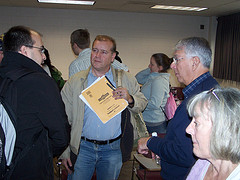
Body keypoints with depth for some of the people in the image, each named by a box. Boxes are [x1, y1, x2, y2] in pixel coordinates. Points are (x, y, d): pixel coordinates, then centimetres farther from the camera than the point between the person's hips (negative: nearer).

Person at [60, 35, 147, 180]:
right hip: (83, 147, 0)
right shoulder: (75, 82, 1)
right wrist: (64, 151, -1)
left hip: (113, 150, 1)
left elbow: (143, 103, 6)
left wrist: (130, 99, -17)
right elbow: (65, 118, 2)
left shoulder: (126, 79, 2)